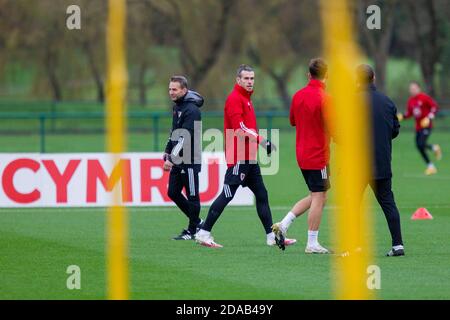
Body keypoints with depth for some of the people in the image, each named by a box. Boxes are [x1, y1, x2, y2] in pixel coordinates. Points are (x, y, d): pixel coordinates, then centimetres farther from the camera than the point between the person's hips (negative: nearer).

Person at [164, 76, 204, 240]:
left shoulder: (191, 110, -16)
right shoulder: (177, 107, 13)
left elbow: (185, 138, -22)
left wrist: (171, 158, -24)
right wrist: (168, 153, 14)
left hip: (190, 160, -9)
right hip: (177, 160, 9)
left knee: (192, 196, 0)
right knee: (173, 193, 10)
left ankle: (193, 230, 9)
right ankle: (197, 221, 22)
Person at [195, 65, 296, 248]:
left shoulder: (246, 99, 19)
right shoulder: (235, 99, -11)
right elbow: (240, 128, -20)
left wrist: (259, 142, 11)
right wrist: (262, 141, -20)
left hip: (249, 158, 10)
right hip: (239, 157, -10)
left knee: (261, 195, 11)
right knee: (227, 195, -10)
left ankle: (271, 236, 14)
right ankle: (204, 233, -6)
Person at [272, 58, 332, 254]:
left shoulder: (298, 96, 6)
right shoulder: (324, 98, -15)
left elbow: (293, 121, 19)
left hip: (302, 154, 8)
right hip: (318, 155, -8)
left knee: (317, 197, 17)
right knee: (318, 198, -1)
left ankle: (283, 225, 9)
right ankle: (312, 245, 1)